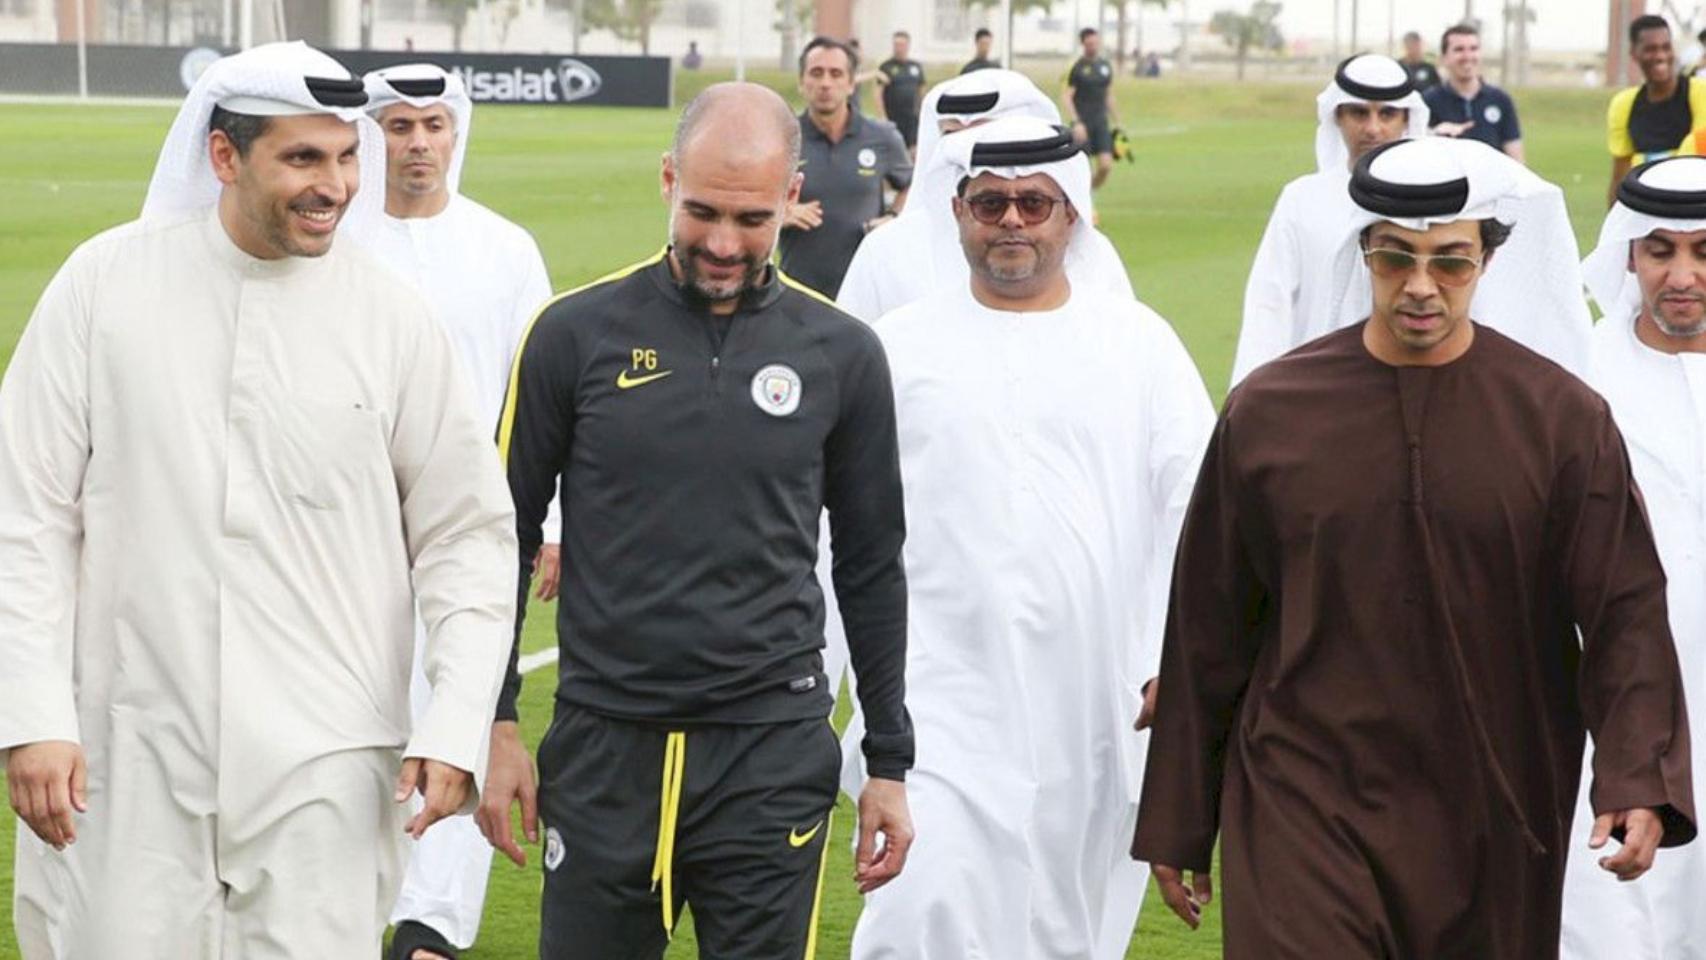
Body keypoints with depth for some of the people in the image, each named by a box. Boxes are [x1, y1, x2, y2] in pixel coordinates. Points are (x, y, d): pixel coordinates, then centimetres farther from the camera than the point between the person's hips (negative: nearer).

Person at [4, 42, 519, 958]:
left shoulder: (393, 318, -1)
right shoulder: (105, 283, -1)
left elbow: (466, 532, 5)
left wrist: (456, 727, -5)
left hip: (325, 775, 0)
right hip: (129, 757, 0)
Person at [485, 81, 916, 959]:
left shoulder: (840, 354, 2)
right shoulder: (577, 334, -1)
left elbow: (870, 567, 9)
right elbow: (507, 540, 5)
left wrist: (890, 762, 9)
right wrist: (494, 727, 2)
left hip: (772, 754, 0)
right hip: (604, 748, 0)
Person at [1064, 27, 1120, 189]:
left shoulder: (1106, 66, 12)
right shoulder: (1075, 67, -7)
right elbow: (1065, 97, -11)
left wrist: (1116, 125, 20)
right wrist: (1076, 123, -21)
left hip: (1101, 123, 5)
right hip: (1082, 124, -5)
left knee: (1106, 166, -6)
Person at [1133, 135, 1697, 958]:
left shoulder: (1561, 418, -1)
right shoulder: (1267, 411, 1)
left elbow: (1626, 614, -3)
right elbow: (1207, 632, 7)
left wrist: (1639, 781, -19)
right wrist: (1177, 826, 9)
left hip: (1494, 832, 1)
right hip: (1303, 808, 0)